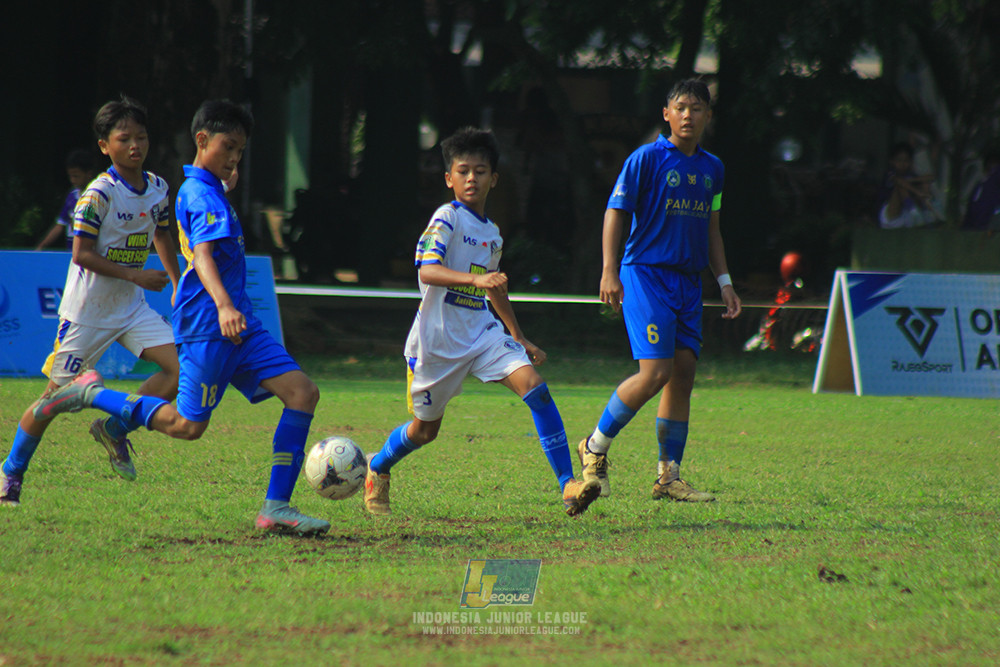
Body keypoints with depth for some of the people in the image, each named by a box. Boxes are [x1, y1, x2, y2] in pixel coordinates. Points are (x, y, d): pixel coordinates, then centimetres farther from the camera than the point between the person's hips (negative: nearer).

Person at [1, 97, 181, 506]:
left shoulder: (158, 188, 2)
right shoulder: (99, 195, -19)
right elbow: (82, 254, -21)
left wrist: (177, 284, 17)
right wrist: (134, 275, -24)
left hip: (131, 306, 6)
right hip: (88, 310, -6)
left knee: (181, 367, -11)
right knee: (57, 394, 1)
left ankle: (115, 430, 6)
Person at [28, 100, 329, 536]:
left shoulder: (208, 189, 19)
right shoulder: (201, 194, -12)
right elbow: (203, 255, -30)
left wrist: (225, 186, 42)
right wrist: (223, 305, -44)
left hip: (238, 325, 9)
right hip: (207, 326, -9)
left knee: (302, 392, -5)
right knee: (188, 425, -3)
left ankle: (276, 507, -9)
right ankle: (92, 393, 14)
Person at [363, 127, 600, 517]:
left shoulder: (492, 233, 13)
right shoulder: (447, 219, -10)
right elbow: (427, 270, -26)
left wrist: (520, 338, 30)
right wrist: (476, 279, -41)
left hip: (482, 333, 5)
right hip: (438, 339, -5)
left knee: (534, 386, -17)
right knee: (425, 429, 8)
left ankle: (568, 485, -21)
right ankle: (376, 470, 41)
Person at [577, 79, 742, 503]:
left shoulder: (712, 168, 14)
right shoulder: (646, 159, -5)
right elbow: (615, 212, -5)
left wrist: (724, 282, 18)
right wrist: (610, 271, -14)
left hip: (688, 281, 6)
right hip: (646, 273, -6)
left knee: (683, 372, 1)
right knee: (656, 372, -15)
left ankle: (669, 477, 5)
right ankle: (595, 448, 3)